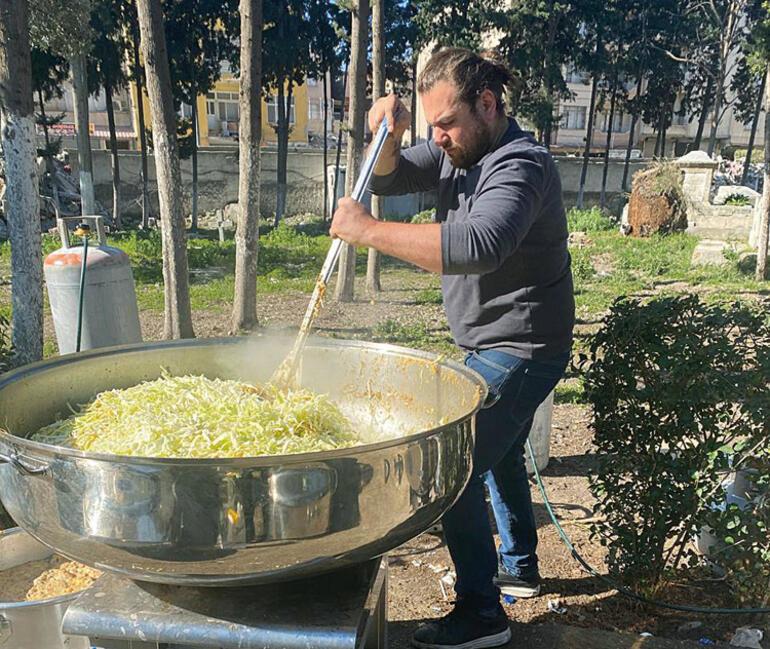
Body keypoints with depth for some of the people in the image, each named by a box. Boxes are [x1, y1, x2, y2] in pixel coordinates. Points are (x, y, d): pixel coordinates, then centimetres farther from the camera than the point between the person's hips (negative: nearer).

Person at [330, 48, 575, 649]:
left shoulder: (519, 166, -23)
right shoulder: (457, 152, 5)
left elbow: (478, 245, -41)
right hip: (497, 345, 10)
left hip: (519, 349, -10)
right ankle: (520, 566, 44)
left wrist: (369, 230, -37)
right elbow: (390, 179, 5)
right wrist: (387, 140, -17)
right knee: (499, 455, 23)